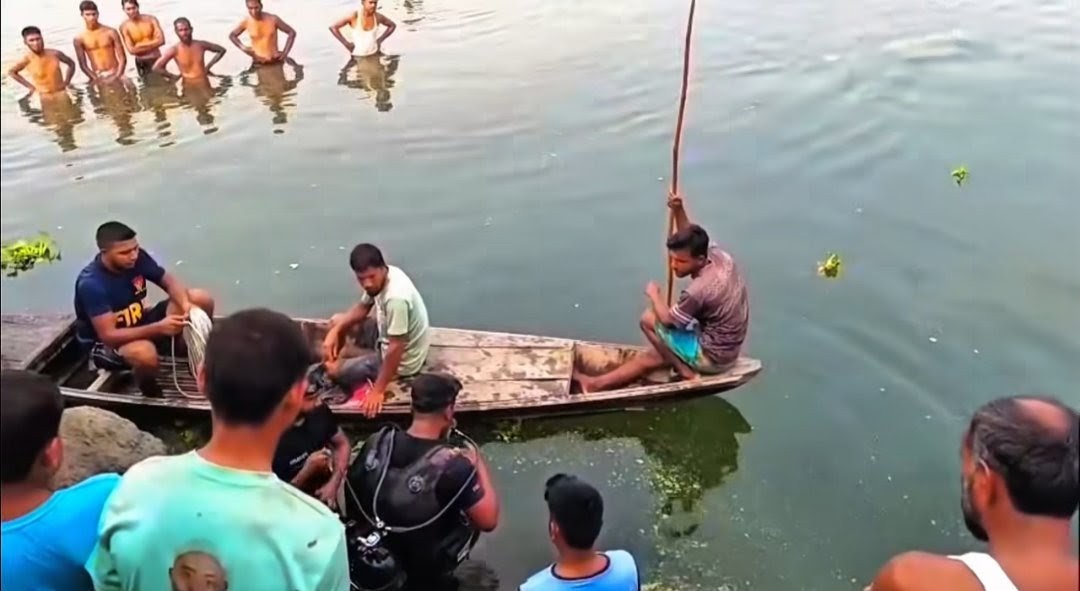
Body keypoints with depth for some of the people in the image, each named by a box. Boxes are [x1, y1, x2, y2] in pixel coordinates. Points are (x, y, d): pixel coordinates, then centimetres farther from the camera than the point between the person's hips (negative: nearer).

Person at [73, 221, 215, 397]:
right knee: (145, 352, -43)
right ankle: (150, 392, -7)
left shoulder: (137, 258, -14)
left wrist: (185, 304, -27)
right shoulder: (91, 284, -28)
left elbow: (170, 281, -4)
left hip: (141, 324, 6)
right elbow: (109, 335, -30)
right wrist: (159, 328, -39)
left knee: (201, 299, -11)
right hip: (107, 345, -6)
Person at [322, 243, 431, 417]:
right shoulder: (380, 277, -11)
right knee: (337, 321, 14)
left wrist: (378, 390, -26)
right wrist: (335, 331, -6)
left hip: (402, 361, -8)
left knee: (335, 370, -1)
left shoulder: (396, 298, -38)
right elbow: (362, 308, 7)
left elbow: (395, 349, -33)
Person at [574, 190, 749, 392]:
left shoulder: (700, 289, -31)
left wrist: (654, 295, 1)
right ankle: (596, 384, 16)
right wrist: (678, 210, -3)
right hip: (724, 348, 9)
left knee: (649, 319, -5)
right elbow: (689, 239, 12)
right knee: (649, 358, 12)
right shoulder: (719, 255, -8)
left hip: (711, 356, -9)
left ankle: (685, 370, 1)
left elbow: (668, 319, -17)